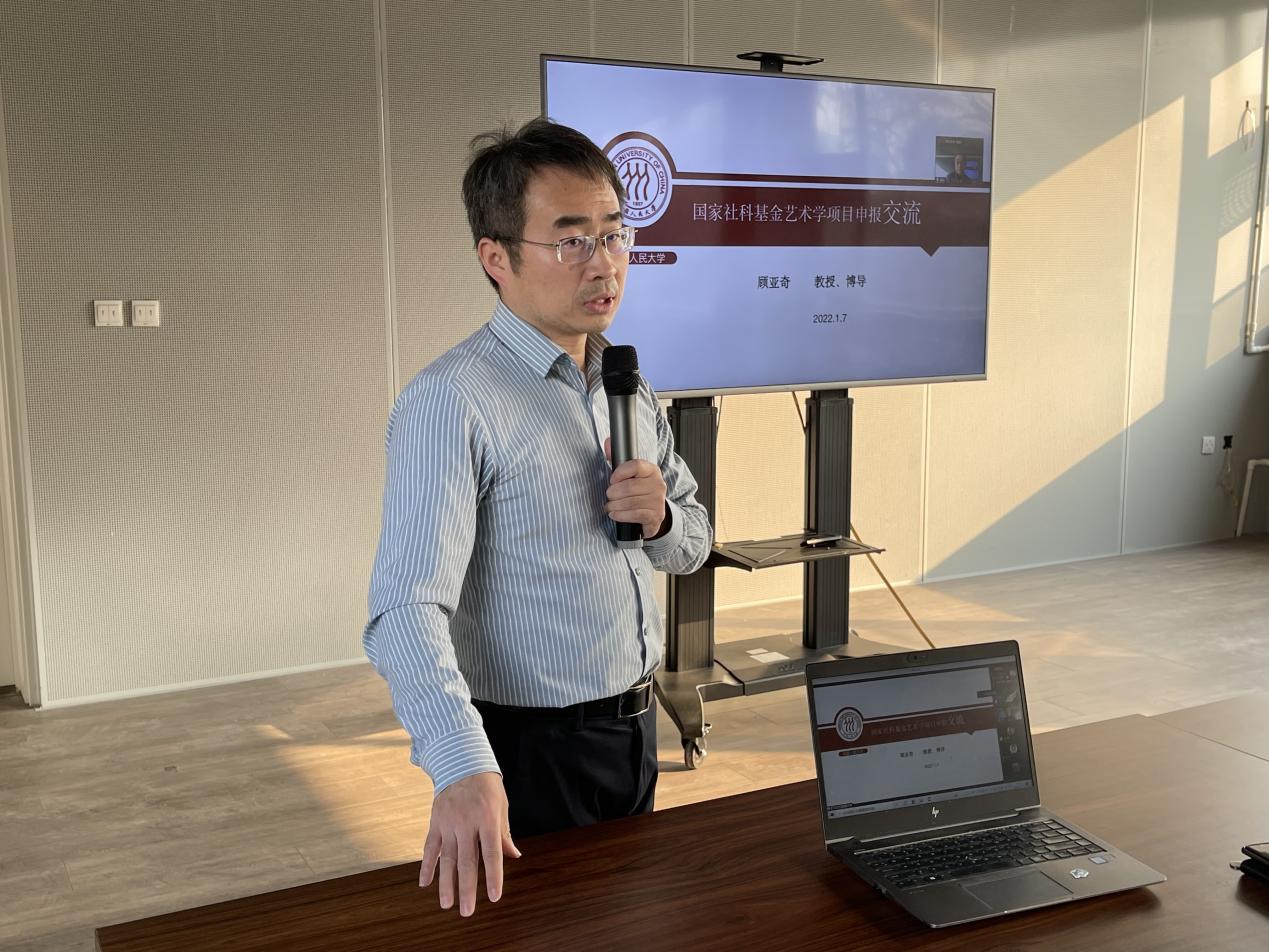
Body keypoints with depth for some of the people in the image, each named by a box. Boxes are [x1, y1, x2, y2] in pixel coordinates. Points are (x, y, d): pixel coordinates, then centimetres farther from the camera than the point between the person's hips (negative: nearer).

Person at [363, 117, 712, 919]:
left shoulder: (630, 386, 5)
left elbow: (694, 543, 13)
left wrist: (662, 517, -10)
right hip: (532, 751, -7)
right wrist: (465, 772, -43)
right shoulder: (452, 402, -20)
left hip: (636, 730, 7)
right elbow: (410, 607, -29)